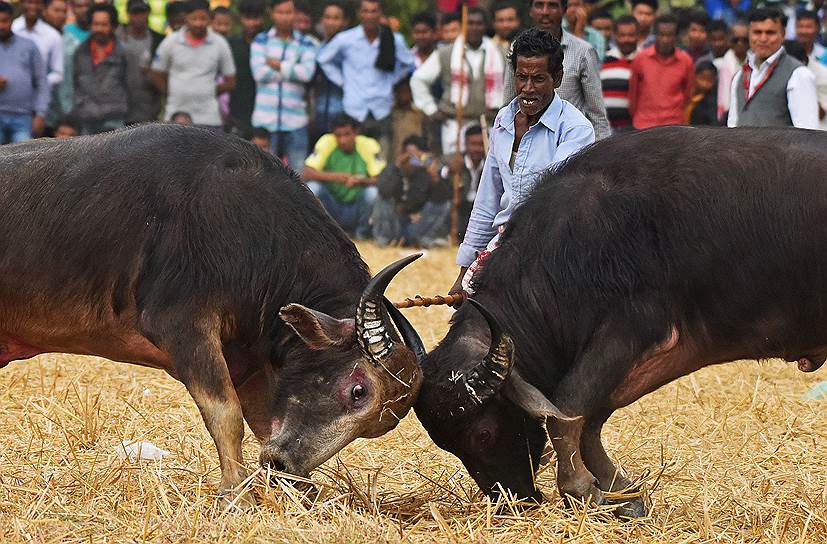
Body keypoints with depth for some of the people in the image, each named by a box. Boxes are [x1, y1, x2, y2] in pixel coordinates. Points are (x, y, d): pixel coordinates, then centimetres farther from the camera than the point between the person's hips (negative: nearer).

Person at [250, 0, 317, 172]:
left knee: (298, 169, 0)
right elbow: (259, 72, -7)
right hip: (265, 118, 0)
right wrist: (291, 70, -4)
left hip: (295, 119, 0)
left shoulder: (305, 44, 9)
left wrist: (278, 66, -5)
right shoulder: (261, 41, 8)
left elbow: (307, 72, -8)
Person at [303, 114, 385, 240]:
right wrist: (334, 177, -35)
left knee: (373, 192, -30)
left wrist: (361, 180, -37)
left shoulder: (369, 145, -13)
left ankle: (363, 232, -1)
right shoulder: (326, 143, -13)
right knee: (313, 187, -28)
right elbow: (306, 174, -20)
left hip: (357, 210, 0)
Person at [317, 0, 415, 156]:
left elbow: (408, 63, 17)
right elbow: (324, 60, 13)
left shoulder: (394, 41, 2)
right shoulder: (345, 40, -1)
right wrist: (342, 82, 7)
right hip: (354, 110, -1)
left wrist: (391, 80, 8)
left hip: (382, 110, 1)